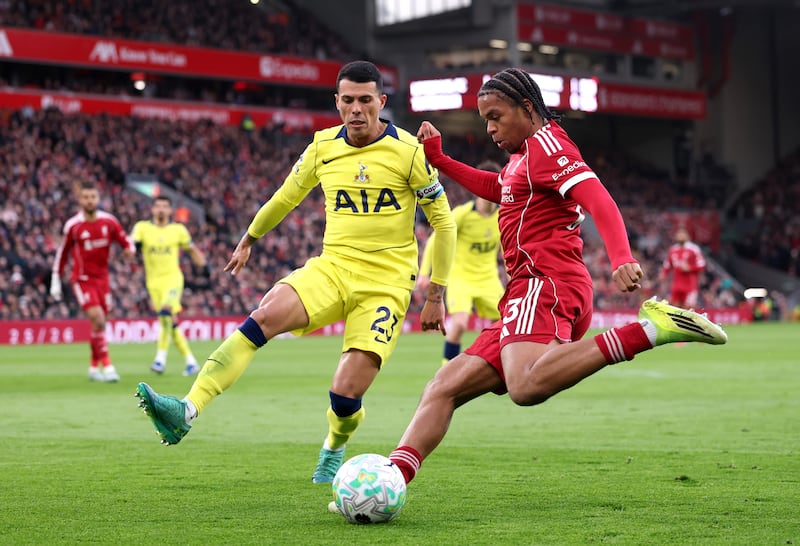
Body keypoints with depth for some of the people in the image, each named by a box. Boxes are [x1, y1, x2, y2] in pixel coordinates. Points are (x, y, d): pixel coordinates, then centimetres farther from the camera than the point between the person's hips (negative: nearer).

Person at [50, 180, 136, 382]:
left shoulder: (109, 221, 0)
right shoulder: (72, 225, -7)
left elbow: (125, 240, 6)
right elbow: (62, 253, 4)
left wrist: (130, 249, -19)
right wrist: (55, 281, 6)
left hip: (102, 278, 4)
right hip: (82, 279, -4)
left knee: (100, 323, 9)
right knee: (98, 319, -19)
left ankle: (94, 368, 25)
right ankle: (107, 366, -18)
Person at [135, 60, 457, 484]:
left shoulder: (408, 151, -6)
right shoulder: (323, 147, 5)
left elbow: (443, 221, 2)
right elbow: (286, 197, 23)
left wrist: (436, 295, 1)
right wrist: (248, 240, 35)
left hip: (386, 285, -3)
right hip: (332, 267, 3)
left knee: (345, 397, -13)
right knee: (264, 316, -27)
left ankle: (335, 447, 25)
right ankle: (187, 410, -38)